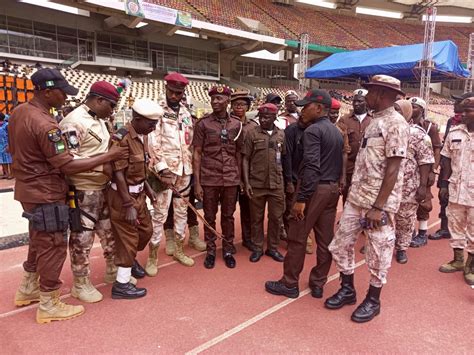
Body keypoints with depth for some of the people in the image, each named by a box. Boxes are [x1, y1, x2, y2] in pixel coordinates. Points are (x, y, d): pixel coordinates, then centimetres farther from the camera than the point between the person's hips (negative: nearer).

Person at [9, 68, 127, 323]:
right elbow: (68, 166, -25)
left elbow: (14, 150, 16)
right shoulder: (44, 125, -25)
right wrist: (108, 156, -21)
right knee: (53, 247, 3)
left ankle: (28, 289, 40)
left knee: (38, 241, 24)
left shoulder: (18, 112, 5)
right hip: (46, 195, -10)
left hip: (28, 190, 10)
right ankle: (49, 305, 16)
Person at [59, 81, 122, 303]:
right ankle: (81, 284, 21)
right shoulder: (74, 122, -18)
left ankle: (113, 271, 36)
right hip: (83, 191, -9)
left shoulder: (99, 121, 11)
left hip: (102, 187, 9)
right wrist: (102, 167, -25)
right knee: (82, 237, 4)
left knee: (109, 230, 19)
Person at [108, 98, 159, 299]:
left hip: (138, 194, 9)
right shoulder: (122, 138, -22)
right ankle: (121, 285, 19)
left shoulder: (143, 135, 5)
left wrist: (148, 188, 12)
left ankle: (130, 260, 48)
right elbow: (118, 174, -23)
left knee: (146, 230, 21)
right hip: (123, 196, -9)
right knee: (128, 238, 2)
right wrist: (128, 205, -24)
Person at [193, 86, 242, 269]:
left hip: (231, 179, 2)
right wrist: (197, 183, -7)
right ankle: (210, 251, 25)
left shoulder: (237, 124, 4)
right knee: (210, 217, 9)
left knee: (228, 216, 12)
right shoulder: (203, 123, -3)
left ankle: (228, 250, 27)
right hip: (209, 179, -1)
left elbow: (238, 153, 10)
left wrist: (239, 178, 6)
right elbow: (197, 153, -3)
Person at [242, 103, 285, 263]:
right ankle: (257, 248, 23)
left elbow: (285, 158, 11)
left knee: (276, 217, 9)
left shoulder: (281, 135, 6)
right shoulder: (252, 134, -2)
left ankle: (272, 248, 25)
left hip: (277, 184, 2)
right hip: (256, 184, -2)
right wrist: (246, 182, -9)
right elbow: (245, 159, -2)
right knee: (256, 218, 9)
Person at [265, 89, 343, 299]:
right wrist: (334, 184, 16)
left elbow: (311, 167, -22)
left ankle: (290, 284, 13)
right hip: (332, 188, 9)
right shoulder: (337, 132, 15)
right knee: (325, 240, 11)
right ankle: (318, 284, 21)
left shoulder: (313, 130, -12)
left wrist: (301, 198, -21)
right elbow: (339, 165, 14)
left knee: (297, 238, 2)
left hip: (315, 188, -8)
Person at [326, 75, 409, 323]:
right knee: (340, 244, 13)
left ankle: (373, 300, 26)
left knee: (378, 253, 7)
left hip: (379, 203, -8)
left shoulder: (396, 124, -13)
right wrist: (351, 191, 15)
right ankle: (347, 290, 31)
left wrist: (378, 207, -21)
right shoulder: (374, 121, 13)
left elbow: (393, 169, -18)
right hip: (356, 198, 9)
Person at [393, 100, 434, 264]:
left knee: (405, 219, 8)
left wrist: (423, 186, -12)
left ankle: (401, 248, 25)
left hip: (407, 187, -4)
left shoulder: (418, 133, -7)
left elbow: (425, 161, -8)